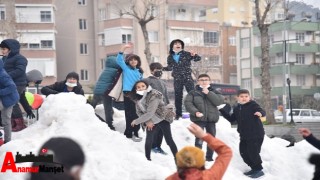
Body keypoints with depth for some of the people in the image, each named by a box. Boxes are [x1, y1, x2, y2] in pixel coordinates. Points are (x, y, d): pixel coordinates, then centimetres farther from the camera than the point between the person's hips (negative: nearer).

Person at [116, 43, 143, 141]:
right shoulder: (126, 68, 2)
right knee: (130, 114, -5)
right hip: (128, 94, -5)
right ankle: (129, 133, 0)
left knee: (137, 114, 8)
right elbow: (119, 59, -12)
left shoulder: (139, 71, 14)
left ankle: (135, 132, 19)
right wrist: (124, 48, -22)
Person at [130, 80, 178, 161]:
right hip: (151, 121, 6)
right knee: (149, 139, 6)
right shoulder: (137, 98, -6)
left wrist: (136, 121, -28)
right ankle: (147, 158, 19)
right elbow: (139, 112, -4)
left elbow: (150, 113, -34)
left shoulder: (154, 96, -30)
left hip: (162, 119, -6)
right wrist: (147, 121, -21)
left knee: (169, 140, -5)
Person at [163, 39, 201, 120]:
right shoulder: (170, 57, 7)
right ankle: (178, 113, 14)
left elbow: (198, 59, -7)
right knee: (178, 96, 6)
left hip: (187, 77, -3)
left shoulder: (186, 54, -3)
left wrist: (194, 55, -28)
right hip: (177, 79, 3)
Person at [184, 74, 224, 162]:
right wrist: (195, 112, -19)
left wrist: (208, 93, -13)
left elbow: (219, 101, -6)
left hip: (211, 119, 4)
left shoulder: (214, 92, 10)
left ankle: (209, 157, 22)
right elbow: (188, 103, -5)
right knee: (199, 139, -13)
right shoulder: (193, 93, 4)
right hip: (199, 119, -3)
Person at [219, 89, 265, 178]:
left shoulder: (253, 105, -10)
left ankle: (259, 170, 6)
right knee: (243, 153, 11)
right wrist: (222, 111, 15)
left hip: (256, 135, -8)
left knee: (253, 152, -11)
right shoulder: (237, 108, 12)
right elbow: (231, 119, 22)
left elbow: (262, 111, -24)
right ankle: (254, 168, 26)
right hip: (244, 136, 8)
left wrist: (260, 113, -49)